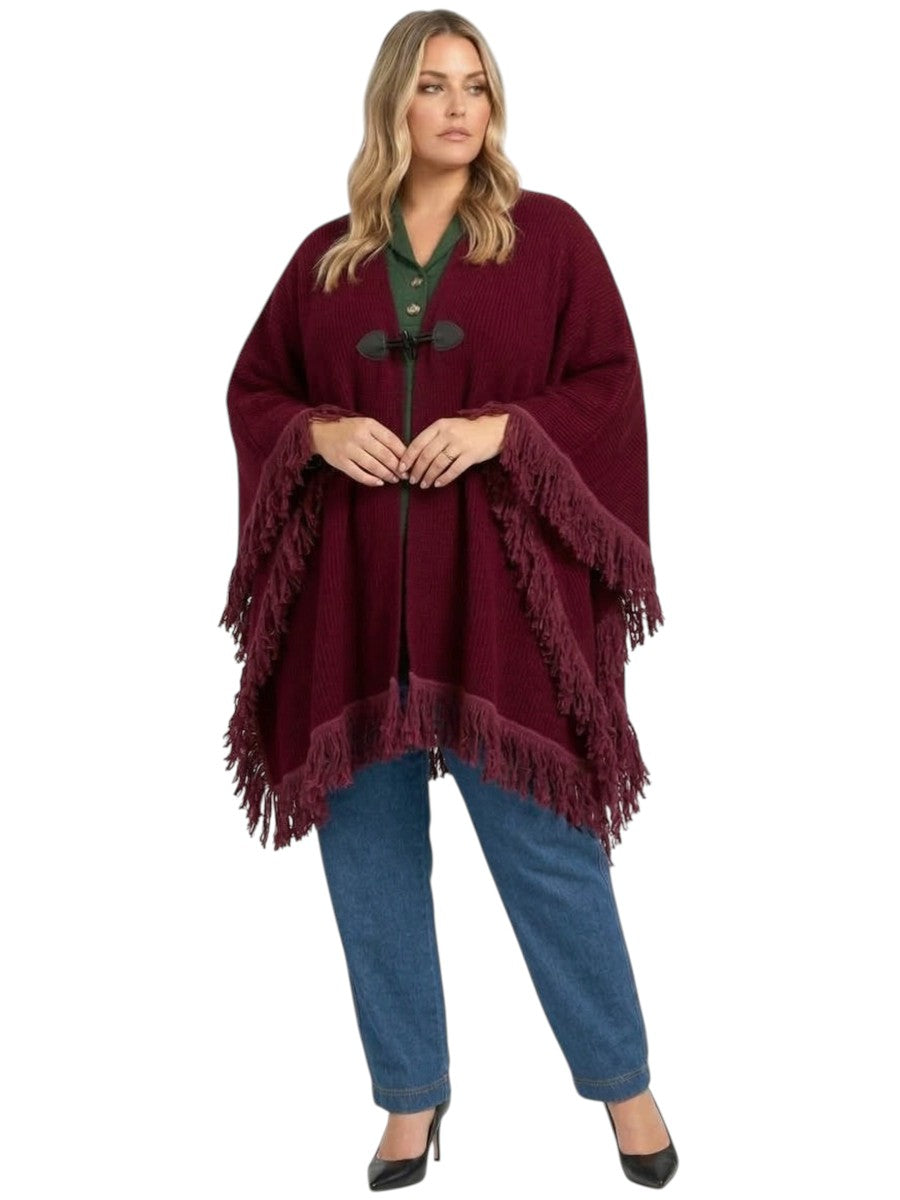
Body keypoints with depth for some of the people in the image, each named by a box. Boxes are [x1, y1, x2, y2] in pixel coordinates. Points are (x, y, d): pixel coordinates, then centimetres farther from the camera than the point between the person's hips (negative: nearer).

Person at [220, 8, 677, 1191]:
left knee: (545, 843, 2)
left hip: (499, 593, -3)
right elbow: (253, 392, 14)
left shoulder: (550, 234, 4)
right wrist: (318, 433, -7)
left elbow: (609, 387, 0)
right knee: (370, 852, 8)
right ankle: (412, 1093, 26)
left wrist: (501, 429, -15)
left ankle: (621, 1079, 23)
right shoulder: (328, 256, 10)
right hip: (352, 597, 3)